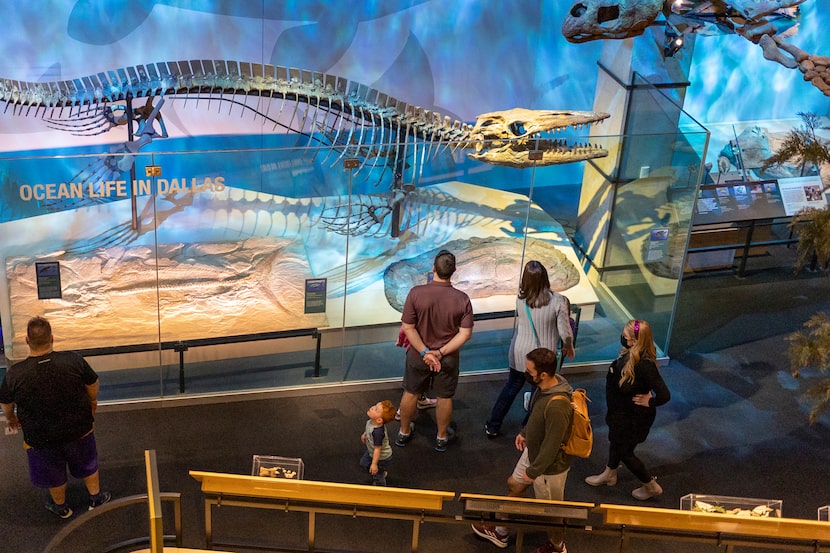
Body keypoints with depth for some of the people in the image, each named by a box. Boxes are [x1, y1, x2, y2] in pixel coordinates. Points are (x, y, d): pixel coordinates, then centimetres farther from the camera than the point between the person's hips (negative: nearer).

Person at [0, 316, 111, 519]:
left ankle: (61, 507, 49)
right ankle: (96, 498, 46)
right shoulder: (73, 360, -23)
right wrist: (92, 401, 17)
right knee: (87, 464, 27)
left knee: (53, 473, 26)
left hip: (40, 437, 0)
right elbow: (93, 383, -5)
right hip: (78, 429, 0)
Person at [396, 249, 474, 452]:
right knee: (444, 398, 20)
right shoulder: (462, 299, -19)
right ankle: (442, 437, 38)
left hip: (418, 355, 0)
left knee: (410, 393, 22)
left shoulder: (416, 293, -22)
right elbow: (465, 334, -18)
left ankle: (404, 432, 40)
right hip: (448, 358, 0)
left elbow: (408, 328, -19)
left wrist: (425, 352, -15)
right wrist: (441, 352, -17)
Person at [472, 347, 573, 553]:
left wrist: (533, 471, -18)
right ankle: (501, 532, 49)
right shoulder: (544, 385, -13)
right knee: (514, 485, 26)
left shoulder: (557, 406, -40)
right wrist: (524, 432, 18)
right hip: (533, 452, 9)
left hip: (549, 465, -9)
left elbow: (552, 446, -30)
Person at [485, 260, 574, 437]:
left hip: (519, 352, 3)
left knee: (511, 386, 23)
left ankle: (492, 427, 34)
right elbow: (565, 332, -17)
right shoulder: (558, 301, -24)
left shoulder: (520, 299, -15)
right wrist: (569, 347, 4)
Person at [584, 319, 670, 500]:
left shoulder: (645, 364, -38)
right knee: (615, 441, 29)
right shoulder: (629, 354, -14)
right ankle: (609, 475, 56)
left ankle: (652, 487, 34)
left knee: (625, 452, 12)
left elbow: (664, 395, -34)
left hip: (634, 417, -9)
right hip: (621, 411, 9)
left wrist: (648, 402, -21)